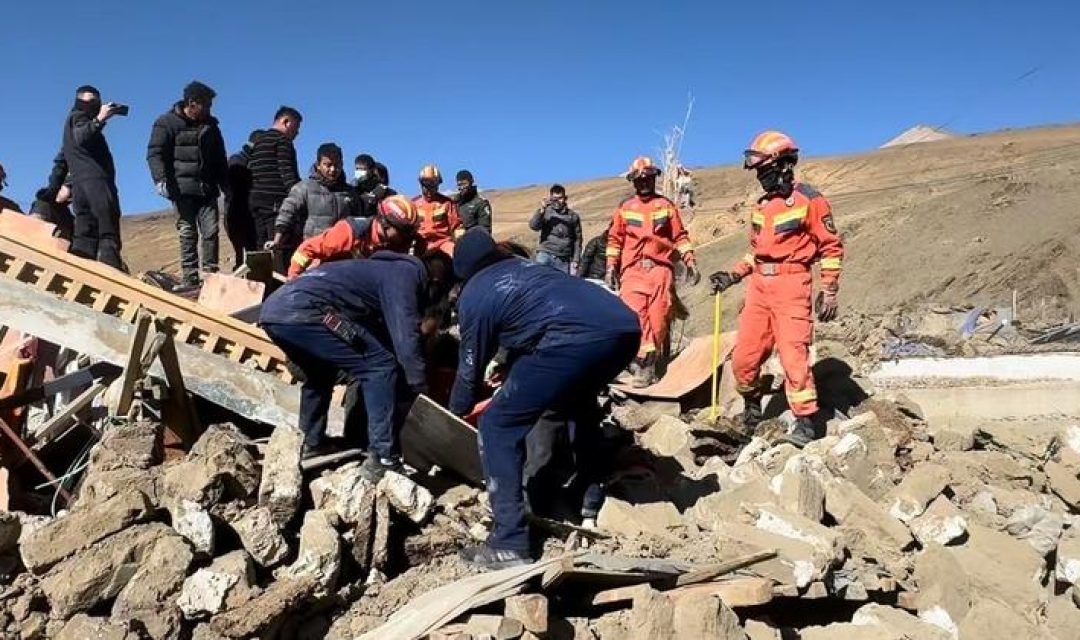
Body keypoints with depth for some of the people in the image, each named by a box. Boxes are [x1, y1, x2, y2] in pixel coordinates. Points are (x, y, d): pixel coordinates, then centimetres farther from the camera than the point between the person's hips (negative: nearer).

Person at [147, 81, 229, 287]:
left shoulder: (210, 125, 18)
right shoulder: (167, 123, 2)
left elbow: (220, 158, 25)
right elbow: (155, 153, -5)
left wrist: (226, 185, 23)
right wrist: (161, 179, -18)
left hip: (207, 189, 4)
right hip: (182, 189, -4)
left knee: (211, 231, -4)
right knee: (188, 233, -5)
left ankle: (210, 275, 0)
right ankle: (189, 279, -2)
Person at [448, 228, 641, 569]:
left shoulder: (473, 294, 15)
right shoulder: (523, 265, 34)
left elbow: (471, 365, 24)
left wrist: (457, 413, 43)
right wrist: (516, 382, 60)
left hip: (578, 339, -8)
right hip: (626, 326, 8)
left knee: (498, 425, 6)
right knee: (577, 399, 37)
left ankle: (509, 544, 3)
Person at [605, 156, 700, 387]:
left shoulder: (666, 206, 13)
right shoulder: (625, 207, 13)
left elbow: (680, 236, 13)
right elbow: (615, 238, 14)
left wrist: (690, 262, 4)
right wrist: (611, 267, 7)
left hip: (660, 268, 0)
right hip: (633, 269, 0)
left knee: (658, 318, -5)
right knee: (634, 315, -17)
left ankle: (647, 365, 3)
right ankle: (644, 363, -15)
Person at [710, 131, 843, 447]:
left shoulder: (808, 200, -4)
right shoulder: (762, 205, 16)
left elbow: (831, 246, -2)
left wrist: (829, 291, -5)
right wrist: (732, 275, 12)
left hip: (791, 287, -7)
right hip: (759, 286, 7)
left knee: (793, 356, -9)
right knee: (743, 358, 7)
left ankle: (806, 421, 3)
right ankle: (752, 405, 30)